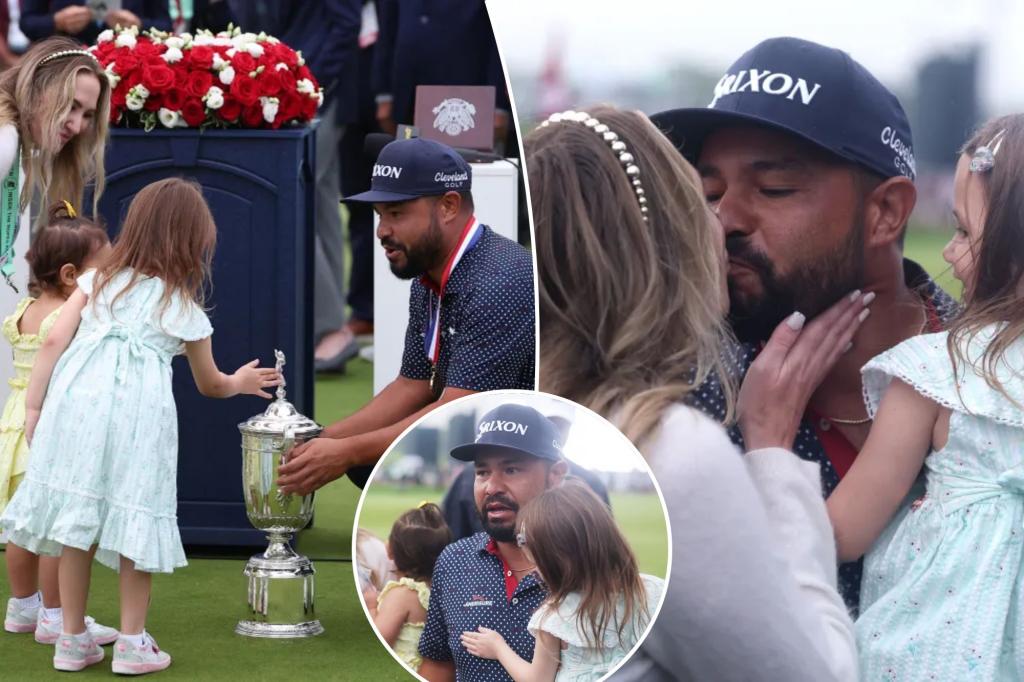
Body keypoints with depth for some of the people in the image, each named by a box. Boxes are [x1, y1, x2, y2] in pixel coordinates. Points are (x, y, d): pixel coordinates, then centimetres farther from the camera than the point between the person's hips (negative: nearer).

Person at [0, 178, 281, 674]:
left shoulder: (100, 280, 16)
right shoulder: (184, 308, 11)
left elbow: (55, 341, 6)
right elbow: (210, 385, 24)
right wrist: (239, 383, 45)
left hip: (77, 402, 3)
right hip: (139, 409, -3)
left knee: (77, 518, 7)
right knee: (133, 520, 7)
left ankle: (73, 640, 14)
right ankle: (132, 642, 10)